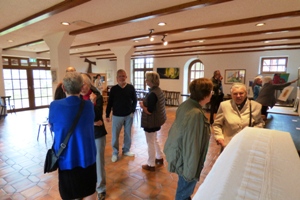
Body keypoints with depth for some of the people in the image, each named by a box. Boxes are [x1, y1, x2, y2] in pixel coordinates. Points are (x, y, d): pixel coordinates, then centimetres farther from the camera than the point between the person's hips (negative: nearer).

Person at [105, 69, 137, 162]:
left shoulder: (131, 88, -3)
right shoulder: (113, 89, -4)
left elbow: (134, 100, 5)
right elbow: (110, 102, 0)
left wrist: (132, 111, -4)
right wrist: (107, 115, 0)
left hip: (129, 115, 1)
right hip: (117, 116, -1)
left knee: (128, 134, 14)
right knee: (115, 135, 7)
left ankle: (126, 150, 33)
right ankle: (115, 153, 24)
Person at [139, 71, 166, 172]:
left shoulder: (152, 94, -25)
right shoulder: (159, 90, 4)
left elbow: (149, 111, -26)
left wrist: (142, 105, -10)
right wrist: (145, 103, 8)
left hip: (151, 122, -10)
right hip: (157, 120, 10)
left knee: (150, 143, 6)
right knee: (154, 140, 26)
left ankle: (151, 165, 22)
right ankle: (159, 158, 42)